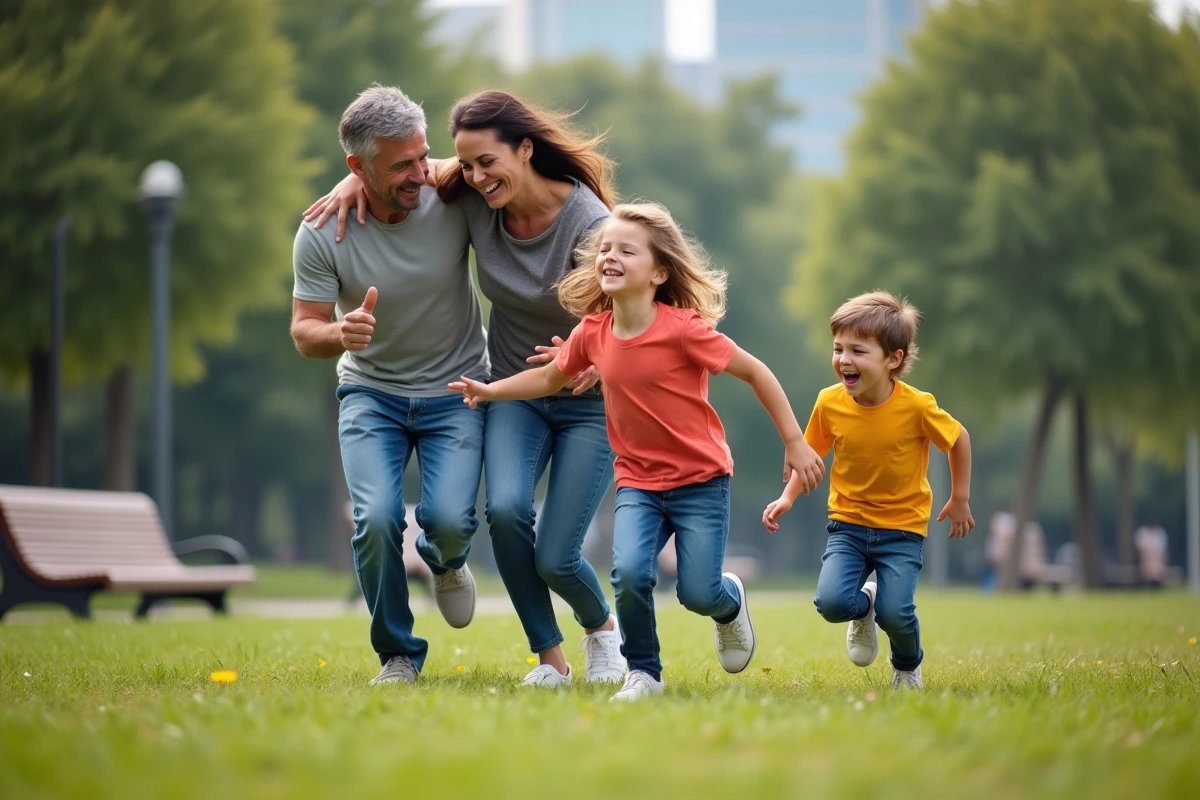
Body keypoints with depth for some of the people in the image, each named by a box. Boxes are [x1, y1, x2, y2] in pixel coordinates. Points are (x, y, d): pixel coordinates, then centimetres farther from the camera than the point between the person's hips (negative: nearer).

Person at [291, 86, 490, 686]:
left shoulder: (453, 198, -17)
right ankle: (398, 654, 2)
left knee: (449, 518, -21)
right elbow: (304, 332, -10)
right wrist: (340, 332, -34)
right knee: (376, 518, -22)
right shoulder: (322, 234, -17)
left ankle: (445, 561, 20)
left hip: (455, 392, 0)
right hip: (370, 393, 0)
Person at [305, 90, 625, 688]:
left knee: (555, 559, -8)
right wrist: (357, 178, -12)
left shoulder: (589, 224, -23)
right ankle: (549, 658, -8)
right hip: (514, 392, 4)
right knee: (505, 508, -26)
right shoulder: (475, 199, -10)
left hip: (589, 401, -4)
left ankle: (602, 628, 29)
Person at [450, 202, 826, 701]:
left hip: (700, 479, -3)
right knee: (629, 573, -20)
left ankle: (730, 603, 33)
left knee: (698, 594, -6)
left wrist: (795, 444, -9)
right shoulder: (592, 333, -4)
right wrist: (489, 391, 8)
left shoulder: (683, 329, -19)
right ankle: (643, 673, 3)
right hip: (637, 481, 3)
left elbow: (754, 372, -11)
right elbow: (550, 378, 17)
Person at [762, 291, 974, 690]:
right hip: (848, 523, 2)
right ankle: (864, 606, 19)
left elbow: (959, 439, 0)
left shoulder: (916, 406, -18)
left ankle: (908, 667, 19)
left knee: (895, 613, -17)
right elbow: (812, 452, 9)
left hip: (902, 527, -2)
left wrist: (960, 500, 7)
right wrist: (787, 497, -2)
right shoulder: (829, 403, -10)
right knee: (831, 602, -20)